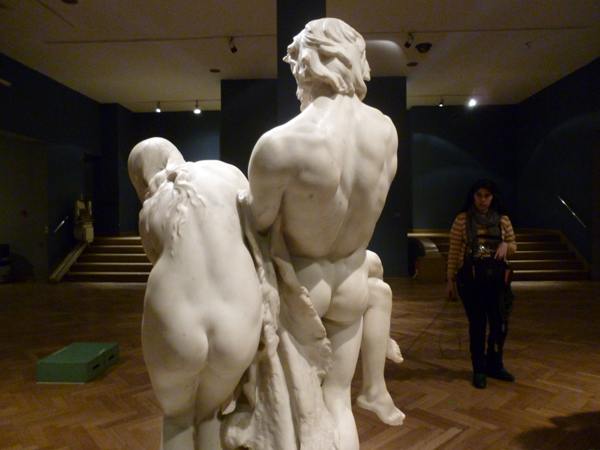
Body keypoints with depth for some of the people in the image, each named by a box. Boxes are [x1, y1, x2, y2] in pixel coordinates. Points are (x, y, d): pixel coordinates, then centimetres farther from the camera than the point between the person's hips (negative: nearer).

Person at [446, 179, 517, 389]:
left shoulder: (503, 219, 5)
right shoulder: (462, 220, -2)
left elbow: (513, 246, 13)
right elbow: (454, 252, -1)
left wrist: (506, 245, -11)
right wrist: (451, 279, -3)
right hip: (470, 278, -3)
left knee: (500, 322, 5)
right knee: (477, 324, 4)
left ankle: (495, 365, 28)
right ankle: (479, 369, 20)